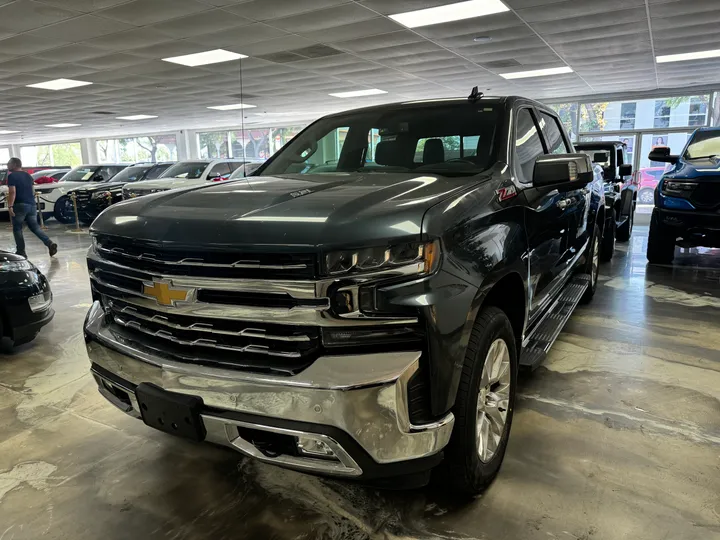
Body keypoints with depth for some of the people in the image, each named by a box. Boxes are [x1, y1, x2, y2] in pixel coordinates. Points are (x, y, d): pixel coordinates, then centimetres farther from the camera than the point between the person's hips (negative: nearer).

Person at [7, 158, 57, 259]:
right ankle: (50, 243, -7)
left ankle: (21, 252, 2)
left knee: (17, 229, 4)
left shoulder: (12, 176, -5)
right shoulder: (27, 175, 17)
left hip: (20, 205, -6)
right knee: (35, 227, 11)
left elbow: (12, 192, -15)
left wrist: (10, 206, -18)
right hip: (32, 205, 7)